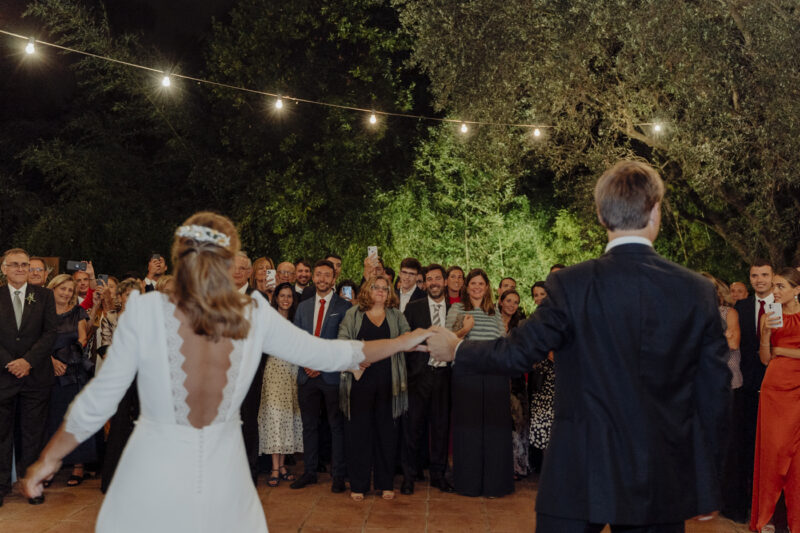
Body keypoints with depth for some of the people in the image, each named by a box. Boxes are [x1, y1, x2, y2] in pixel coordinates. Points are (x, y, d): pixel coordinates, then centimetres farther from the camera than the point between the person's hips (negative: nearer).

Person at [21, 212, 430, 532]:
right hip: (223, 484, 2)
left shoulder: (146, 312, -15)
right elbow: (325, 354, 0)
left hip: (151, 484, -1)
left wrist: (49, 459, 7)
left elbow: (98, 401, -9)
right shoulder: (255, 316, -10)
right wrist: (404, 342, 14)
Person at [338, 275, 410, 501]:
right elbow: (343, 342, 1)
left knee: (386, 430, 6)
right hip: (360, 379, -1)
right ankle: (358, 485, 10)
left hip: (387, 381, 2)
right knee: (358, 430, 0)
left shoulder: (396, 316, 14)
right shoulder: (353, 314, 8)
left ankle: (385, 483, 16)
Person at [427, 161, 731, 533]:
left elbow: (516, 354, -9)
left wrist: (456, 349, 10)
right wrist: (707, 475, 13)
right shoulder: (698, 291, -3)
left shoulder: (571, 285, -13)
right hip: (667, 483, 3)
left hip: (582, 474, -2)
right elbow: (714, 392, 1)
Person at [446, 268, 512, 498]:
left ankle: (493, 482, 10)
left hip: (494, 373, 3)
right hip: (466, 372, -2)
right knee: (468, 425, -1)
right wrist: (464, 330, -16)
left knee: (494, 425, 2)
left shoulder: (495, 312, 17)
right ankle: (469, 482, 9)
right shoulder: (456, 309, 8)